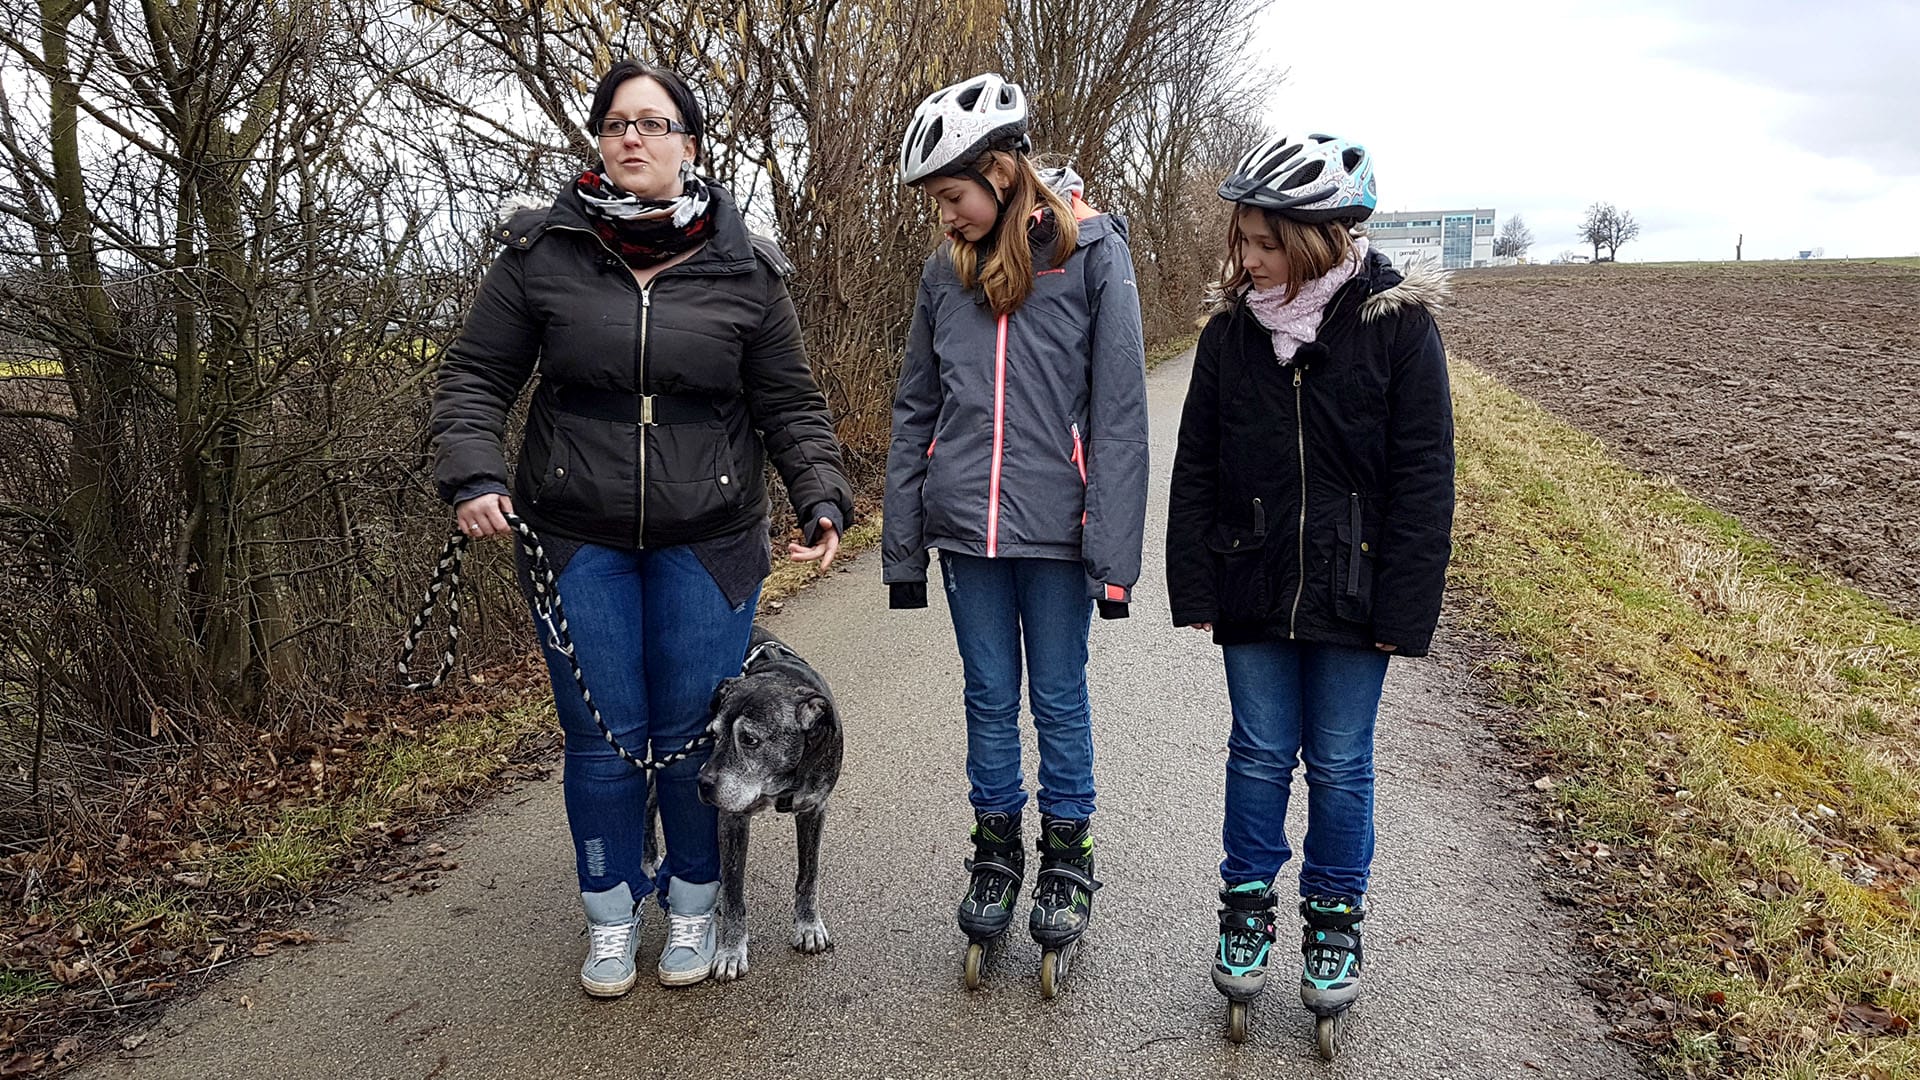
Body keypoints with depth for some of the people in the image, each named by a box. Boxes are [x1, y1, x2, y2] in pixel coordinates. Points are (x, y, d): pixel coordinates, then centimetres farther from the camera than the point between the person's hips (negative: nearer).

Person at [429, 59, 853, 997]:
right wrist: (473, 474, -13)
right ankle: (610, 916, 28)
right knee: (601, 738, 7)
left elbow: (790, 406, 4)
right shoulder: (541, 253, -1)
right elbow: (474, 377, 3)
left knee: (694, 735, 6)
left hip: (707, 547, 0)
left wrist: (823, 498, -9)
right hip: (579, 541, 0)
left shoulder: (744, 269, 0)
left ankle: (693, 904, 30)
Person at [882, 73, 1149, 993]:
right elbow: (915, 410, 11)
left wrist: (1115, 553, -12)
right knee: (990, 698, 14)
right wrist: (903, 545, 9)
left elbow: (1119, 411, -8)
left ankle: (1066, 863, 27)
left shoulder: (1092, 254, -6)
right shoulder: (946, 269, 6)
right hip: (966, 528, 4)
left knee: (1058, 699, 10)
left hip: (1054, 530, -3)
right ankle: (995, 855, 30)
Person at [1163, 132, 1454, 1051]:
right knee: (1259, 754, 11)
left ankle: (1334, 923, 28)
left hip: (1351, 593, -2)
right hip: (1254, 590, 2)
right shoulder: (1231, 330, 1)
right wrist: (1194, 587, 2)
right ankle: (1247, 910, 28)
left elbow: (1423, 477, -7)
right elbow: (1196, 467, 5)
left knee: (1340, 763, 10)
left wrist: (1404, 609, -10)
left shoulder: (1396, 324, -8)